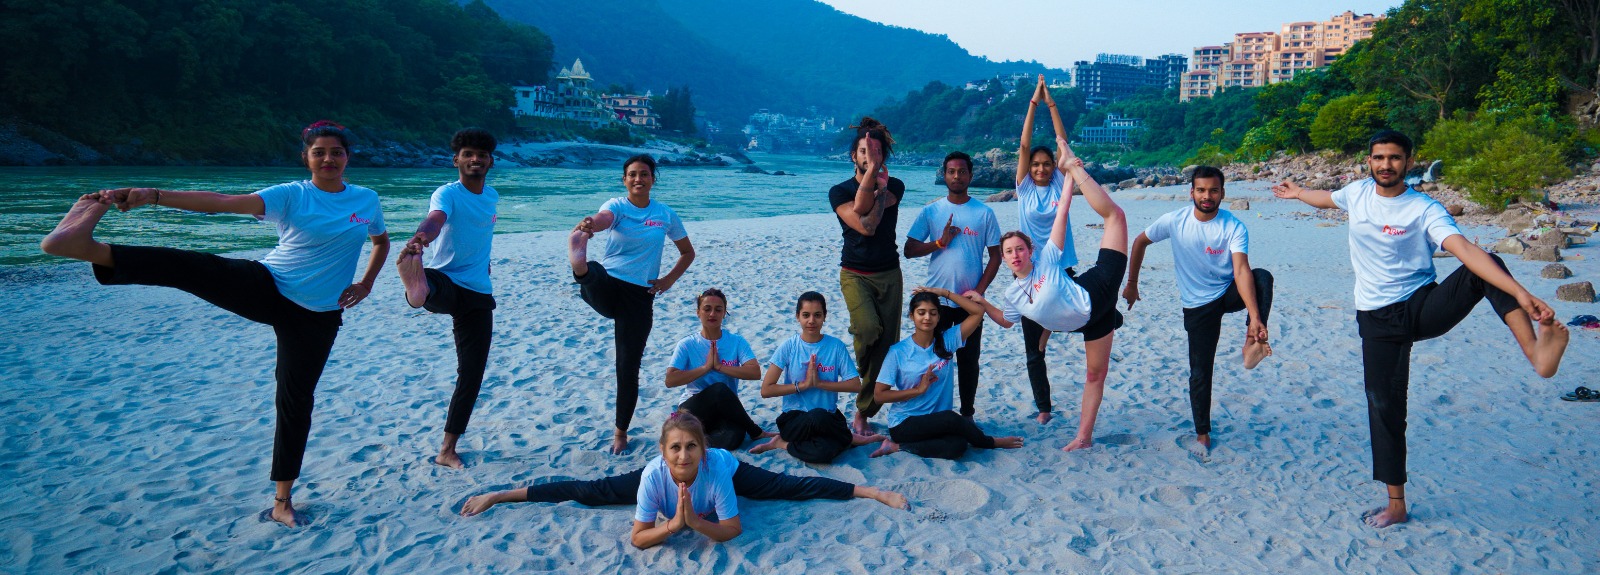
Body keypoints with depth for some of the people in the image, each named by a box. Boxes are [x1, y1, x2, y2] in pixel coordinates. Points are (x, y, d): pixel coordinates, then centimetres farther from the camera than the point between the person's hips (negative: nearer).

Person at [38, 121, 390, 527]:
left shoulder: (367, 200, 3)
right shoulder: (291, 196, -7)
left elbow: (382, 241, 22)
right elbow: (222, 203, -19)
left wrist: (366, 284, 6)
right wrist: (153, 195, -32)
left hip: (316, 317, 2)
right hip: (267, 289, -2)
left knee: (296, 401, 5)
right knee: (195, 268, -28)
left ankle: (282, 502, 16)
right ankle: (88, 248, -41)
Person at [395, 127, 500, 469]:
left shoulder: (492, 195, 10)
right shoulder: (447, 194, -11)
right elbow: (435, 219, -35)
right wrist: (420, 238, -57)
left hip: (478, 293, 6)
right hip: (445, 284, -5)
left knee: (472, 373, 4)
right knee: (430, 284, -43)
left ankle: (447, 450, 15)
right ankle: (419, 289, -82)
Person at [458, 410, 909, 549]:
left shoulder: (717, 468, -43)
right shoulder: (655, 474, -40)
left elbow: (732, 529, -34)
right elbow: (638, 538, -34)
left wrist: (696, 521, -47)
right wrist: (674, 524, -49)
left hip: (731, 469, -1)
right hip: (662, 483, 1)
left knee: (792, 487, 0)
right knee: (594, 491, 4)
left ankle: (871, 491, 13)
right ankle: (499, 495, 17)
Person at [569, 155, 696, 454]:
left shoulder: (665, 215, 5)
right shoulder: (616, 206, -2)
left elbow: (688, 252, 17)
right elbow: (602, 219, -28)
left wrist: (669, 279, 2)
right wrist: (588, 224, -52)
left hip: (640, 296, 1)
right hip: (606, 288, -1)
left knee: (629, 367, 2)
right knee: (592, 271, -37)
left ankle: (621, 432, 17)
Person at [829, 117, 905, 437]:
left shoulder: (894, 186, 5)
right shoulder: (839, 191, 0)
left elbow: (863, 207, -15)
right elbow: (865, 226, -16)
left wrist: (876, 175, -15)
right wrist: (876, 183, -16)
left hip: (889, 274, 3)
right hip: (855, 274, -3)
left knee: (887, 343, 0)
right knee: (868, 328, -29)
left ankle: (863, 413, 11)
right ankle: (862, 376, 3)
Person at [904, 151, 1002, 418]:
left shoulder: (984, 213, 0)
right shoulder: (930, 211, 2)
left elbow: (995, 257, 1)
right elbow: (909, 250, 0)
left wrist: (978, 291, -7)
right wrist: (940, 242, -14)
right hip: (937, 298, 1)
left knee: (969, 359, 7)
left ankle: (967, 413, 19)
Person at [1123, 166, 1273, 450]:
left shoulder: (1234, 227, -16)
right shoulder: (1174, 221, -13)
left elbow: (1241, 270, -28)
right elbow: (1140, 241, 3)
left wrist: (1254, 316, -39)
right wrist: (1131, 284, 5)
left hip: (1229, 293, 0)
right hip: (1198, 305, 0)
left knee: (1263, 276, -32)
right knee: (1200, 371, -1)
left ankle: (1253, 342, -31)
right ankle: (1202, 432, 16)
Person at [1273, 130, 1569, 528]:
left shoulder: (1425, 210, -13)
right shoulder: (1357, 193, 1)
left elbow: (1466, 251, -27)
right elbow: (1328, 198, 27)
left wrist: (1520, 294, -40)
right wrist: (1298, 193, 47)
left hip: (1424, 307, -3)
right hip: (1377, 319, 3)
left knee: (1489, 266, -30)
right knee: (1384, 405, 2)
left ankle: (1534, 351, -48)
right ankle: (1396, 505, 13)